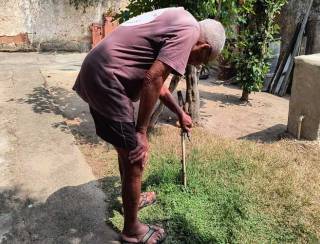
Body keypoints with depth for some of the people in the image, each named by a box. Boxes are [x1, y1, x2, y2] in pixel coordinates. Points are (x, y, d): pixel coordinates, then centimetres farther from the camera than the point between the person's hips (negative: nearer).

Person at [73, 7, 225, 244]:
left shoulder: (174, 21, 22)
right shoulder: (189, 30, -9)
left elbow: (156, 79, 30)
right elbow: (152, 80, -19)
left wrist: (180, 113, 39)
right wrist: (141, 132, -9)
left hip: (95, 72, 10)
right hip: (106, 80, -10)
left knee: (127, 148, 24)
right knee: (135, 159, 2)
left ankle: (132, 198, 45)